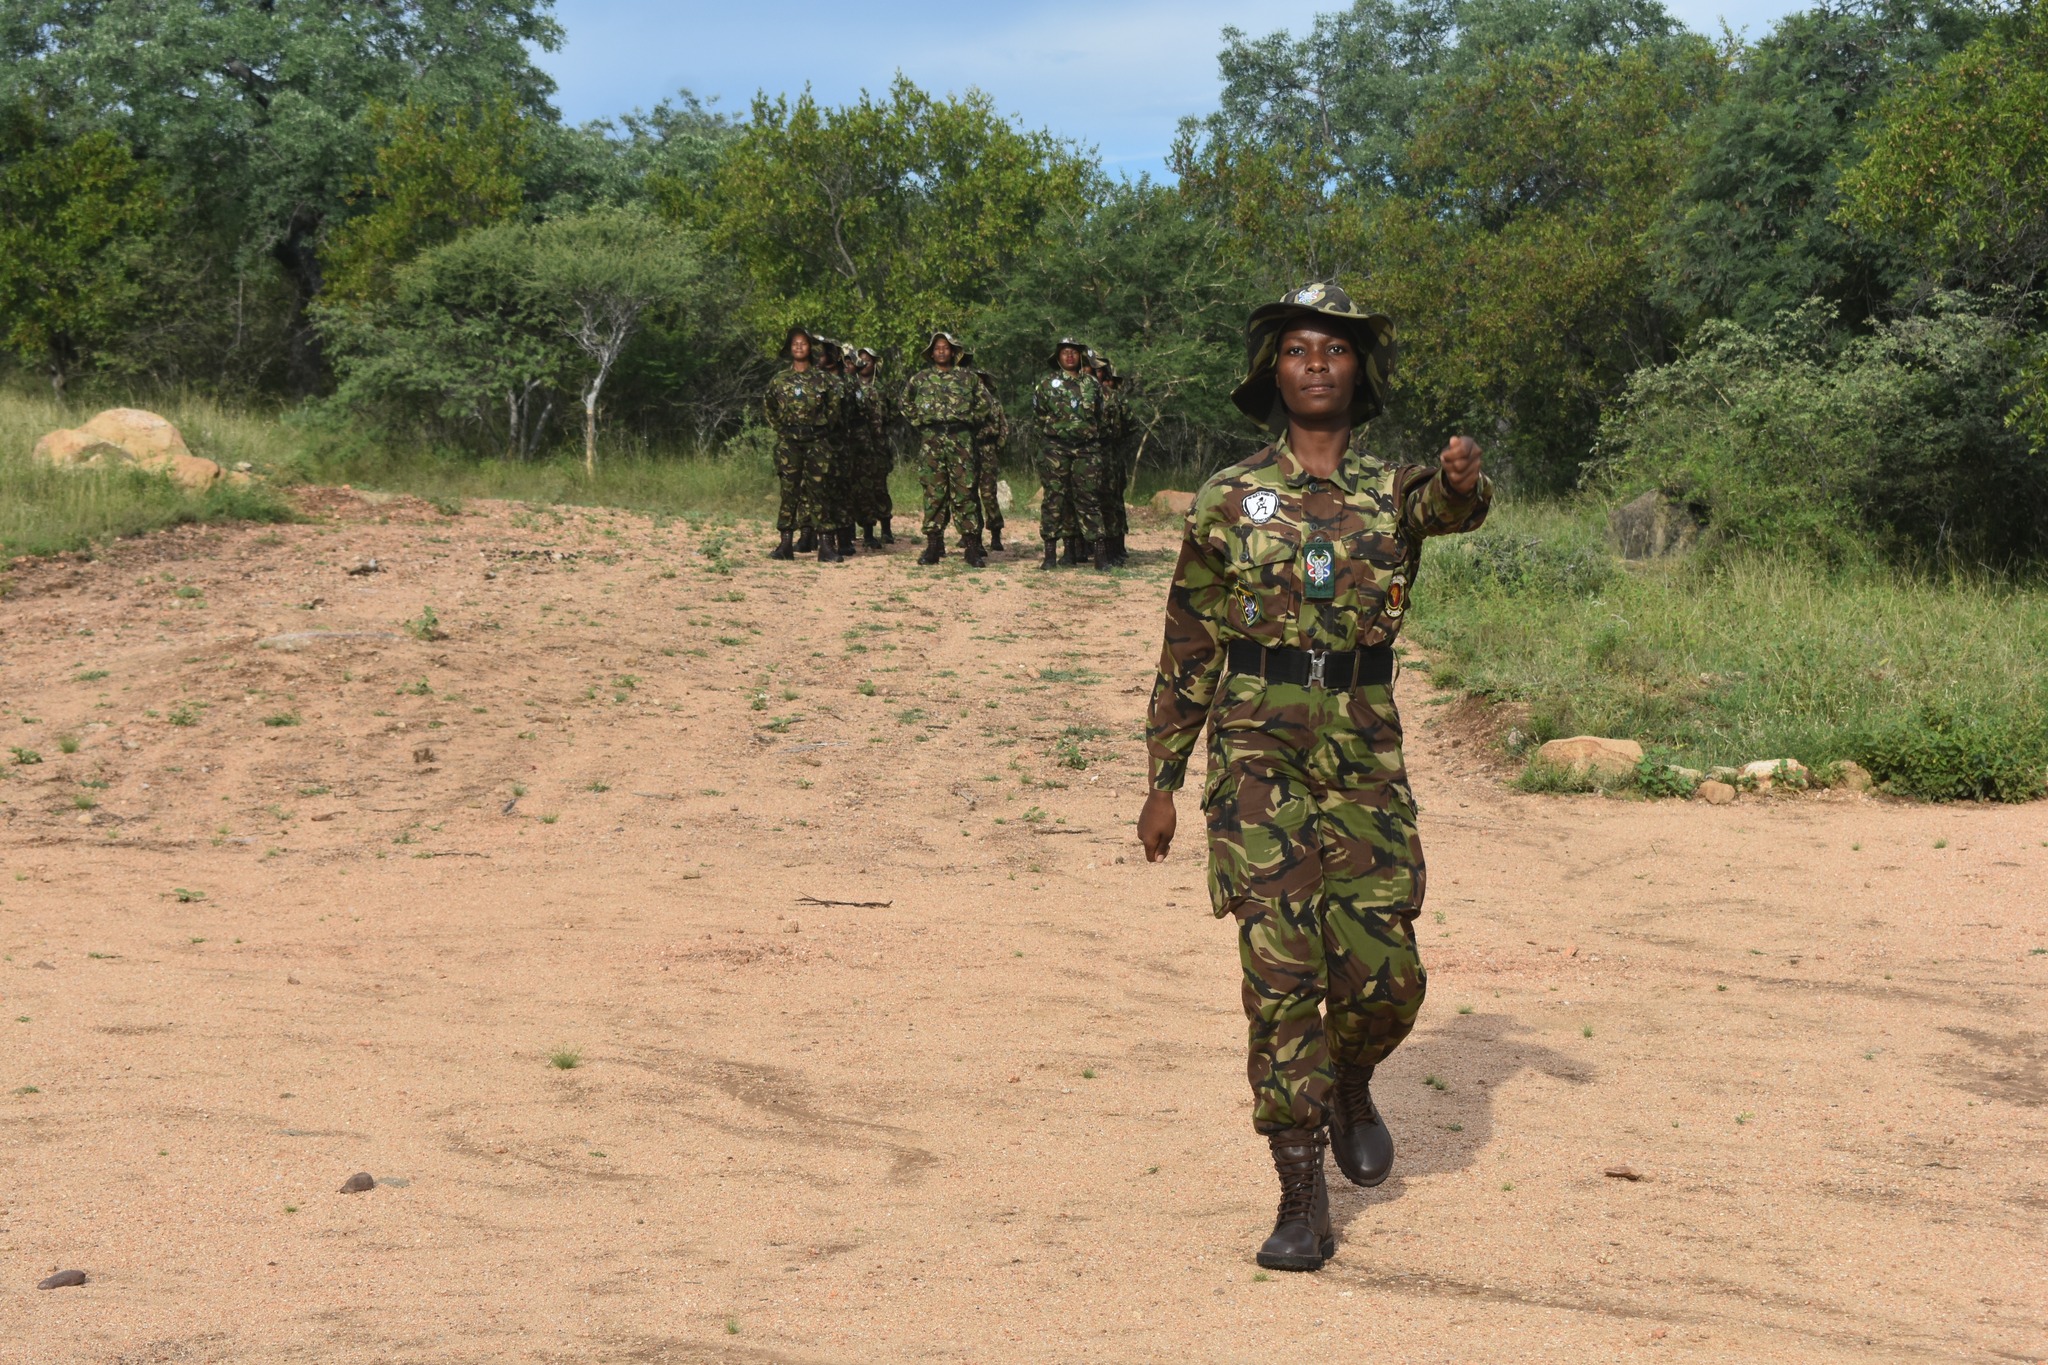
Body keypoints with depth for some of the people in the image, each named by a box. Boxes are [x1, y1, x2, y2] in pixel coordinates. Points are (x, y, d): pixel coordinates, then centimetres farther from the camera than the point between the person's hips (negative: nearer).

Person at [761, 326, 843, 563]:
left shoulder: (822, 379, 4)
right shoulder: (779, 380, 7)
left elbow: (834, 407, 12)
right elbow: (767, 408, 19)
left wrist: (823, 428, 5)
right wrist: (779, 428, 11)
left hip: (817, 441, -1)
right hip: (788, 442, 1)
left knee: (817, 490, -4)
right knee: (789, 491, 0)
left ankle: (825, 545, -5)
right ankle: (785, 544, 2)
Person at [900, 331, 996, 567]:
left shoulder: (966, 378, 10)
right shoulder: (920, 379, 12)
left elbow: (983, 402, 17)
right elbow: (905, 403, 23)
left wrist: (971, 422, 8)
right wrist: (918, 422, 11)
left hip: (960, 439, -1)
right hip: (930, 440, 1)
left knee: (964, 492, -5)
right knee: (933, 492, 0)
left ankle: (971, 546, -6)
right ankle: (933, 545, 4)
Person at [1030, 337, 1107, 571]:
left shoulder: (1092, 383, 10)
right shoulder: (1048, 384, 4)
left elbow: (1099, 415, 20)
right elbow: (1039, 414, 13)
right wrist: (1052, 432, 12)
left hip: (1087, 449, 1)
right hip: (1057, 449, -1)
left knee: (1089, 499, -1)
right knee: (1054, 498, -2)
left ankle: (1100, 551, -3)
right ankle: (1050, 552, 1)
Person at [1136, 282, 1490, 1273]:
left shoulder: (1395, 487, 8)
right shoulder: (1228, 500, 5)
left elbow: (1450, 506, -18)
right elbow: (1188, 650, 9)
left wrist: (1462, 479, -42)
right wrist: (1163, 781, 6)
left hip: (1365, 751, 2)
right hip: (1257, 743, -1)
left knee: (1384, 971, 0)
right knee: (1281, 965, -7)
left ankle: (1350, 1085, 34)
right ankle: (1301, 1200, 0)